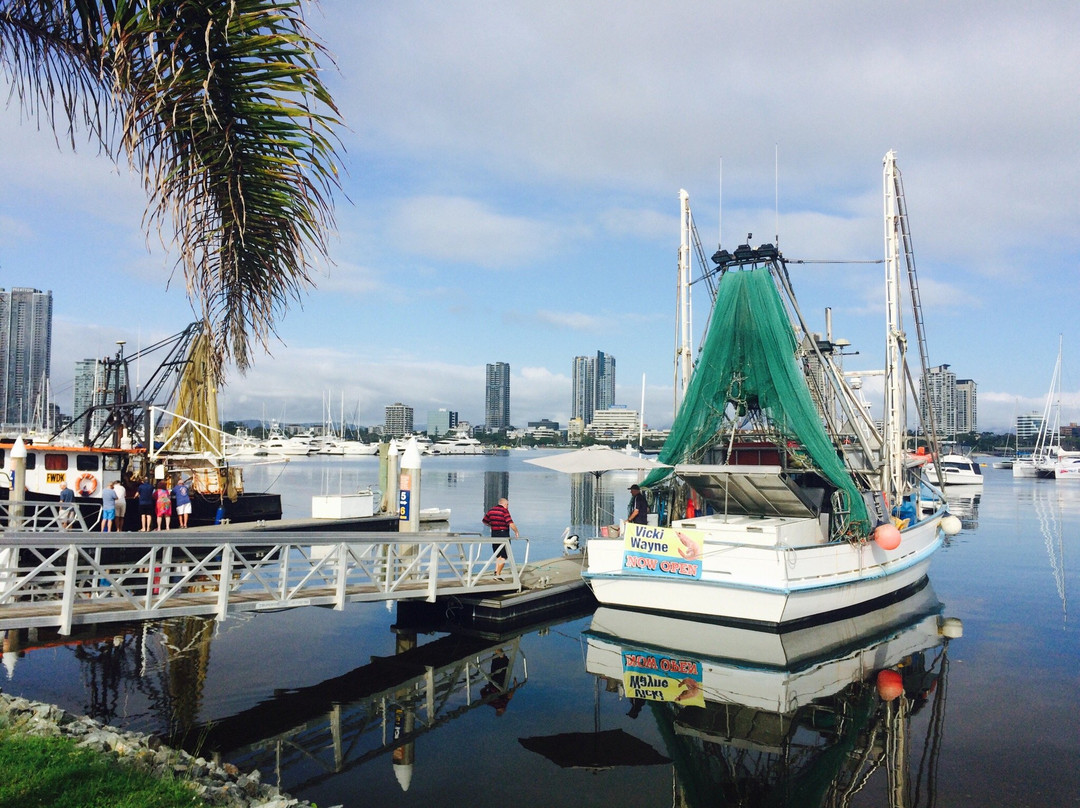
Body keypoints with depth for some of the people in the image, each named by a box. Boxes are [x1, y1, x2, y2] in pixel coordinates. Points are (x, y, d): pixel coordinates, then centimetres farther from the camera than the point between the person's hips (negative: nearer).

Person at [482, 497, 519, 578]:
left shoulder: (491, 510, 8)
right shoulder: (505, 511, -11)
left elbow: (485, 521, 16)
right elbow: (511, 524, -19)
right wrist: (516, 532, -6)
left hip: (494, 534, 6)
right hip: (503, 534, -6)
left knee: (498, 554, 22)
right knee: (503, 556, 1)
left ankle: (496, 570, 12)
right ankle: (498, 574, -3)